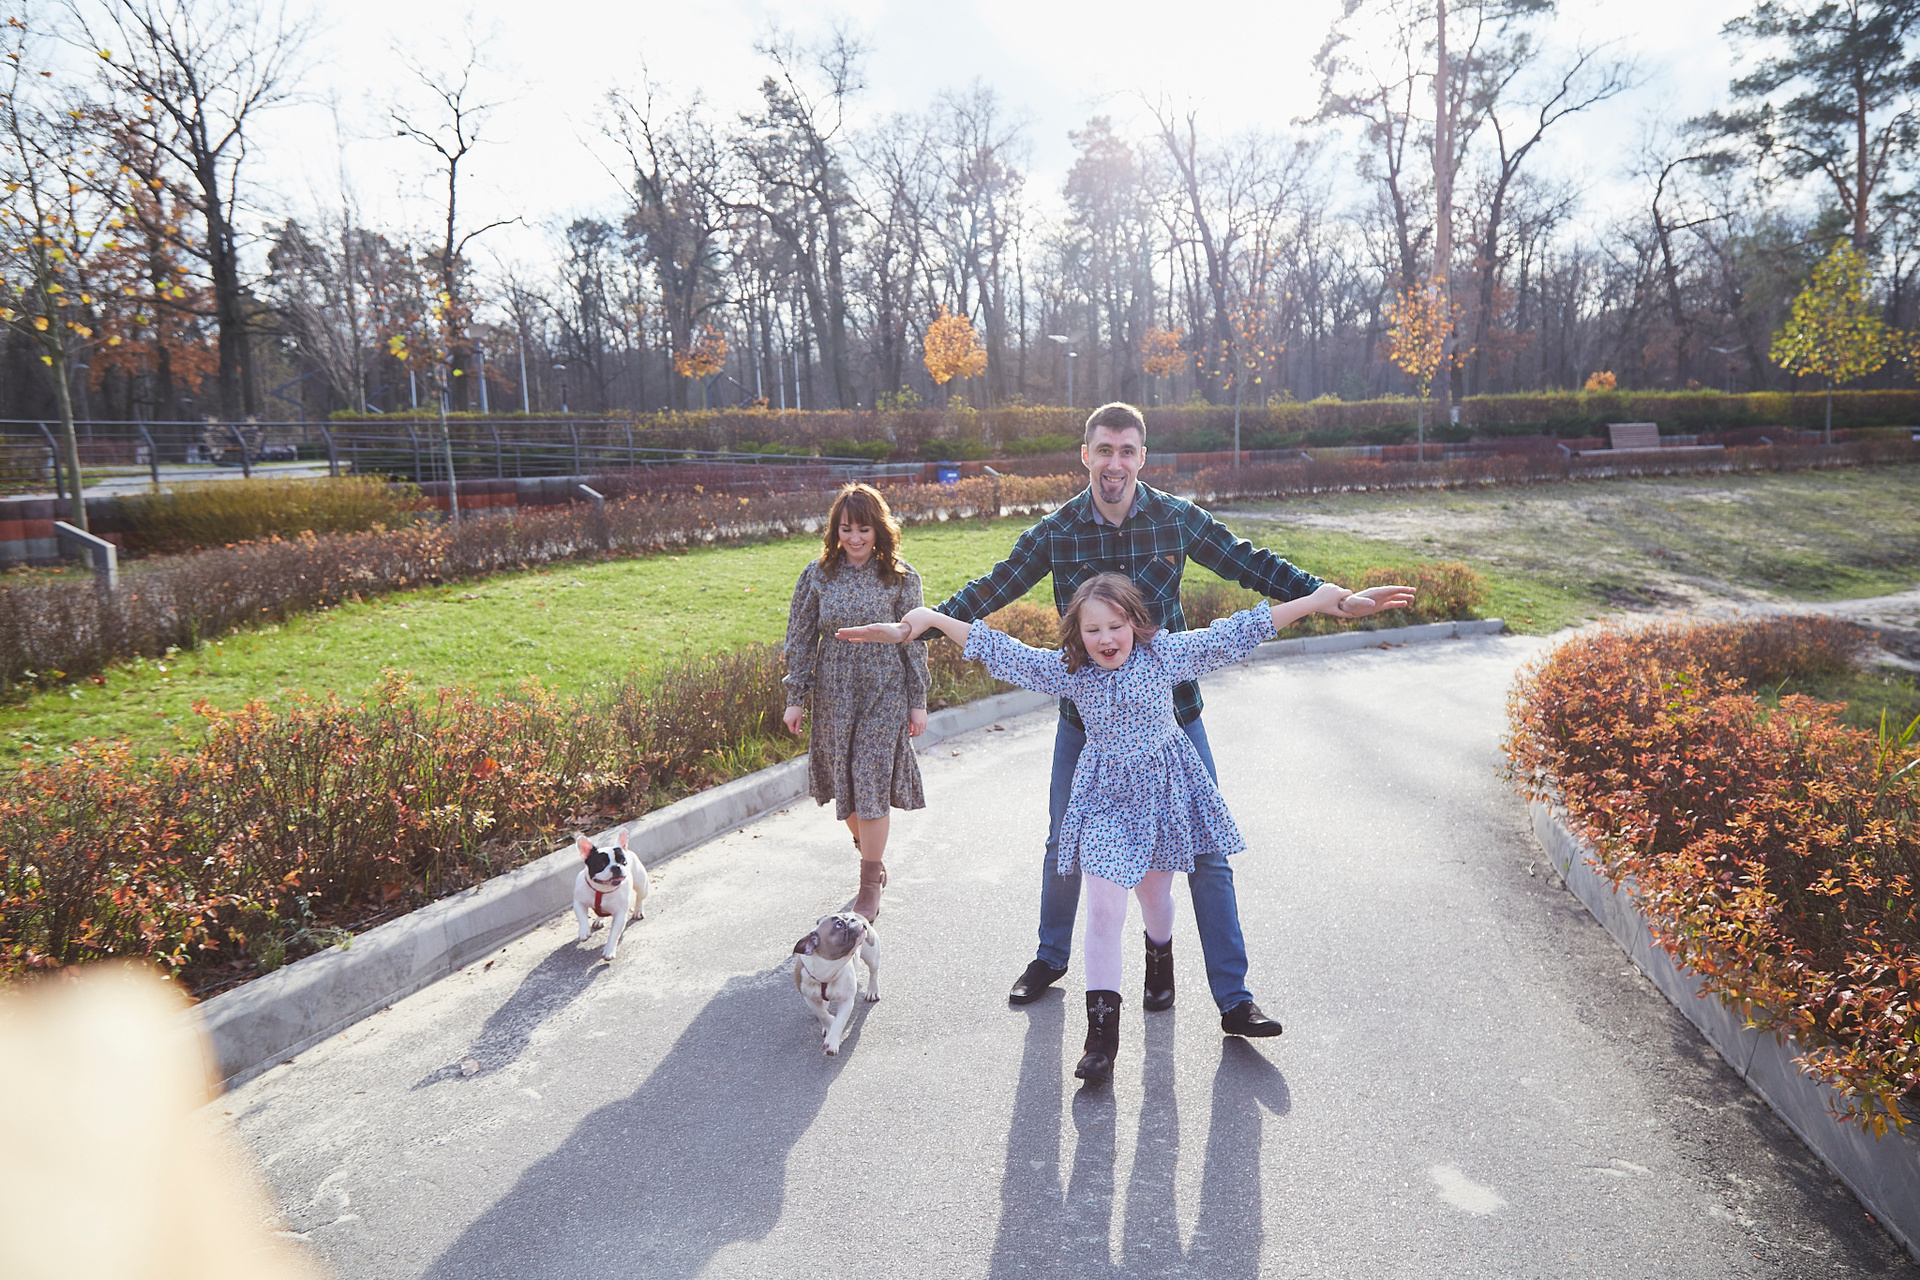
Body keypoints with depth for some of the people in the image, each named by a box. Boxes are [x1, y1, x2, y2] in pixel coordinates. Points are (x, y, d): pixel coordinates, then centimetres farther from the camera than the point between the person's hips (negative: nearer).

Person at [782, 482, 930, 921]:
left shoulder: (900, 577, -3)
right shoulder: (817, 575, 1)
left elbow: (914, 642, 1)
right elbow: (800, 639, 4)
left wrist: (918, 702, 0)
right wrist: (796, 699, 2)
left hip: (884, 693, -2)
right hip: (833, 693, 3)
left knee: (871, 786, -4)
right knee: (843, 785, 10)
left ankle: (870, 889, 8)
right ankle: (872, 863, 34)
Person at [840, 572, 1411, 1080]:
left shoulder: (1165, 654, -11)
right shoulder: (1067, 670, -8)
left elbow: (1236, 633, -11)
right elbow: (1000, 650, -5)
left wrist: (1320, 599, -14)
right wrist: (931, 619, -8)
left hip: (1162, 789, 0)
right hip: (1104, 796, 0)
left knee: (1155, 896, 17)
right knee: (1103, 910, -9)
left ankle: (1160, 956, 53)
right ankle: (1101, 1027, 2)